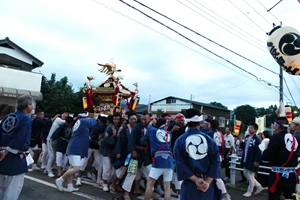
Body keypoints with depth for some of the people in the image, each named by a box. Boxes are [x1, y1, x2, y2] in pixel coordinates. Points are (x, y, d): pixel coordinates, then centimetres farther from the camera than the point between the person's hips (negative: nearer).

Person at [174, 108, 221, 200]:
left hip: (190, 183, -1)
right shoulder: (209, 139, -1)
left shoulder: (180, 141, -5)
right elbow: (216, 161, -6)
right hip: (208, 183, 2)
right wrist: (208, 181, -9)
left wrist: (196, 179, -12)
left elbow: (180, 164, -12)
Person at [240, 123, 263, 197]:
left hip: (252, 162, -9)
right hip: (246, 161, 9)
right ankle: (259, 186, 32)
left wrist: (256, 161, -21)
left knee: (250, 176, 4)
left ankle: (249, 191, 21)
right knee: (246, 175, 17)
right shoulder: (247, 138, 8)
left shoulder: (257, 139, -17)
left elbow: (258, 152, -20)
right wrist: (243, 159, 15)